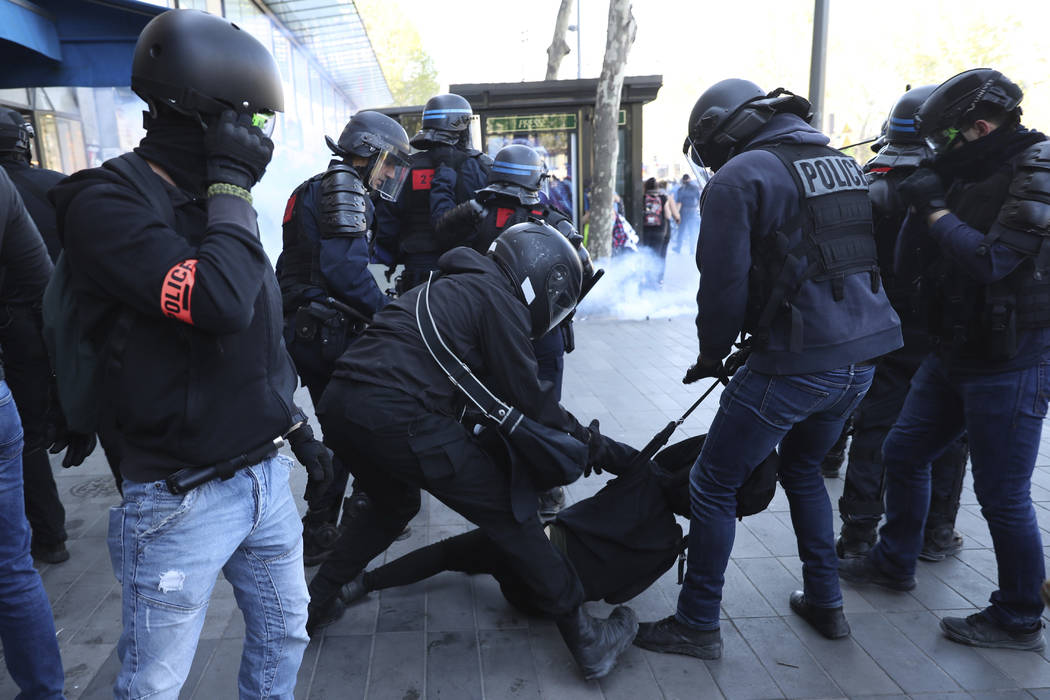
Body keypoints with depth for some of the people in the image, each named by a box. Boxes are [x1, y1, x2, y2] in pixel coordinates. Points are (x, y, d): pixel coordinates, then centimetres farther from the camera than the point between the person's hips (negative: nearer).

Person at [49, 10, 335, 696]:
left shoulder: (216, 201, 8)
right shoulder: (107, 203, -15)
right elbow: (220, 302, -32)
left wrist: (302, 431, 18)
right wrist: (230, 184, -19)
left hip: (266, 475, 7)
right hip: (185, 499, -7)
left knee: (284, 636, 22)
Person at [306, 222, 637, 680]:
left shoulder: (453, 287, 27)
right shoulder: (499, 298, 1)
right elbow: (529, 400, 1)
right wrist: (592, 443, 17)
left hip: (338, 405, 9)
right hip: (397, 414, -9)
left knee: (394, 505, 33)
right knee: (509, 515, 2)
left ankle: (314, 605, 38)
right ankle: (587, 639, 10)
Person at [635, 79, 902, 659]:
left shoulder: (738, 177, -8)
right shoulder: (841, 162, 17)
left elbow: (723, 282, -12)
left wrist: (711, 353, 5)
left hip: (796, 363, -9)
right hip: (862, 355, 9)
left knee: (713, 486, 5)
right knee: (802, 468, 28)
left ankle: (697, 625, 16)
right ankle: (825, 604, 36)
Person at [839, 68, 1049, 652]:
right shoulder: (971, 175, 9)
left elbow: (990, 260, -27)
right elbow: (908, 262, 7)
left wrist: (935, 209, -15)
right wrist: (924, 204, -7)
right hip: (956, 354, 9)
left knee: (1003, 496, 1)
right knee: (904, 453, 17)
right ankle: (895, 562, 36)